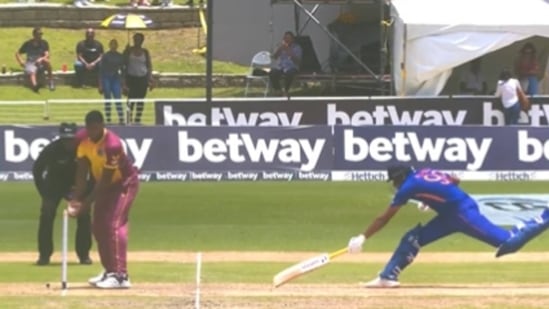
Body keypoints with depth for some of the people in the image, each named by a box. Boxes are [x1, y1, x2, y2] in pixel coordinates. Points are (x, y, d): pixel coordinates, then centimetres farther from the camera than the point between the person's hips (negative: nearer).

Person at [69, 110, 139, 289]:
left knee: (114, 225, -20)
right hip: (105, 185, 8)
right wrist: (76, 199, -17)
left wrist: (86, 202, -29)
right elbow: (81, 171, -7)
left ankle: (121, 276, -23)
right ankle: (110, 271, 22)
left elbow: (106, 180, -29)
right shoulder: (84, 141, -11)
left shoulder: (112, 145, -33)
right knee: (98, 227, 8)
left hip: (124, 183, -8)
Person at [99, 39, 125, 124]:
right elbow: (101, 70, -4)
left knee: (118, 101, -7)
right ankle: (108, 120, 6)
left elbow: (122, 69, 12)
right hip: (106, 78, -2)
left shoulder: (120, 56, 5)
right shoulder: (105, 56, -4)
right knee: (107, 101, 1)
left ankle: (121, 120, -11)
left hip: (116, 79, 2)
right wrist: (100, 85, -8)